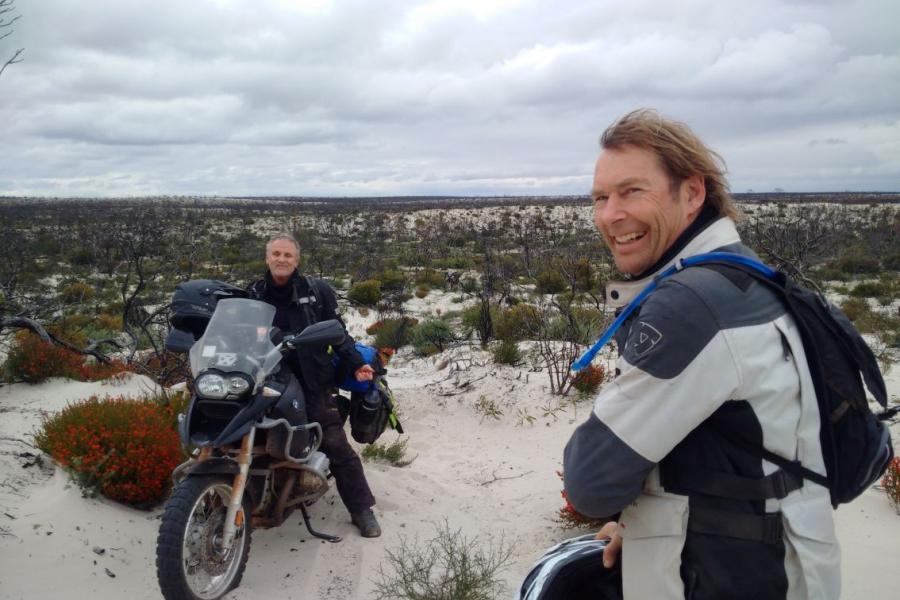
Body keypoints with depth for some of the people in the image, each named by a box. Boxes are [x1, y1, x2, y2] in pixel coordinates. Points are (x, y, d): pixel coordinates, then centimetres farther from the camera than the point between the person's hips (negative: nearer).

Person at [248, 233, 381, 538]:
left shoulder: (317, 290, 2)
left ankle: (362, 509, 5)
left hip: (312, 382, -2)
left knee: (336, 445, -4)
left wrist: (356, 364, -4)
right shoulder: (253, 294, 9)